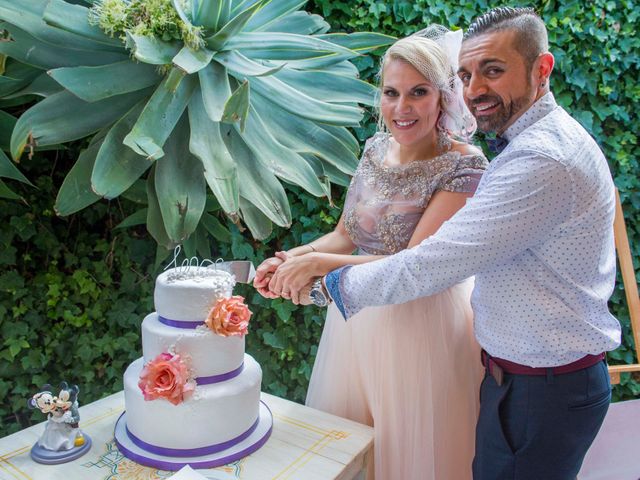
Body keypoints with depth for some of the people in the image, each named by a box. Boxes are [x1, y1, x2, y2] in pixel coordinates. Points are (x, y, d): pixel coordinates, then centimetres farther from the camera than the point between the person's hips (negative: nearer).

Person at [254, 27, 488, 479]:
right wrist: (293, 258, -9)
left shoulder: (464, 166, -16)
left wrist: (319, 263, -27)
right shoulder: (376, 149, 2)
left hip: (420, 325, -5)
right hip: (356, 316, 6)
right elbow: (345, 236, 8)